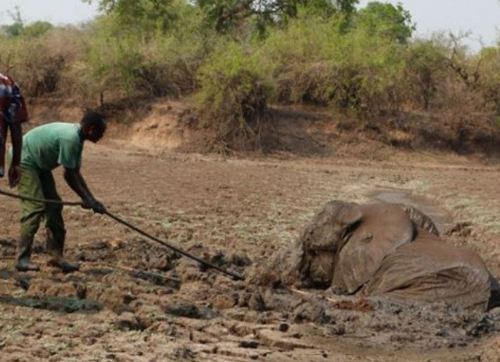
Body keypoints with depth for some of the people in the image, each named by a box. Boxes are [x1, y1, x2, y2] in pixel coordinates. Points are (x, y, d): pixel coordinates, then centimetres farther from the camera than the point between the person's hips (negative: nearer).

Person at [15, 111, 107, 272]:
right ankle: (23, 259, -14)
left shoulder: (77, 138, 3)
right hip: (23, 160, -10)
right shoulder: (70, 138, -28)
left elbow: (76, 173, 7)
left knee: (54, 205, 5)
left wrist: (91, 199, 2)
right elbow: (69, 175, -24)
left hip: (38, 164, 10)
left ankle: (56, 255, 7)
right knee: (35, 206, -17)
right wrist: (87, 199, -16)